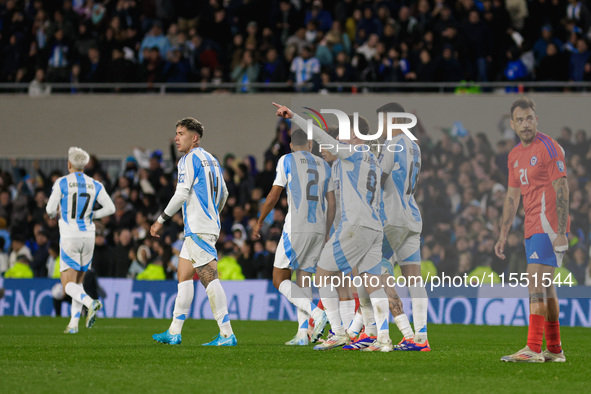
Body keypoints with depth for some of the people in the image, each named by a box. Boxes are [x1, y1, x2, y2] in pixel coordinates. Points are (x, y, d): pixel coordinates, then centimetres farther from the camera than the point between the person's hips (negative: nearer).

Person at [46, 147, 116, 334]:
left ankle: (91, 303, -33)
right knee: (79, 280, 18)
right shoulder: (95, 185, 4)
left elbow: (50, 210, -7)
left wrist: (53, 214, 18)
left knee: (69, 286, -4)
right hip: (88, 236, 4)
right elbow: (110, 208, -1)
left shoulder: (61, 183, -6)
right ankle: (74, 323, 10)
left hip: (69, 237, -4)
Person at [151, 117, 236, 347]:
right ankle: (174, 333, 14)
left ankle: (227, 334, -17)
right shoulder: (211, 160, 17)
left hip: (198, 228, -10)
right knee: (183, 275, 13)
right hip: (209, 224, 10)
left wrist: (161, 220, -9)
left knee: (209, 278, -13)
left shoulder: (190, 159, -10)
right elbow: (223, 193, 25)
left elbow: (181, 194, -16)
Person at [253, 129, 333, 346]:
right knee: (304, 278, 10)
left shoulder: (287, 160, 2)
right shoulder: (324, 166, 16)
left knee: (280, 280, 0)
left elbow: (273, 196, 1)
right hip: (318, 229, 5)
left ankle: (316, 312, -20)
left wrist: (259, 222, 13)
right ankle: (302, 334, 0)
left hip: (296, 228, -5)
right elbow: (331, 203, 15)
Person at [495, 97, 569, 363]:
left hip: (548, 226, -8)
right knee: (545, 286, 9)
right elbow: (512, 197, 22)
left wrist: (561, 232, -21)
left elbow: (561, 189, -15)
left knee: (536, 283, -15)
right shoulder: (515, 155, 16)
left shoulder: (548, 147, -9)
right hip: (533, 228, 8)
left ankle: (533, 349, -18)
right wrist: (503, 236, 18)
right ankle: (554, 349, 13)